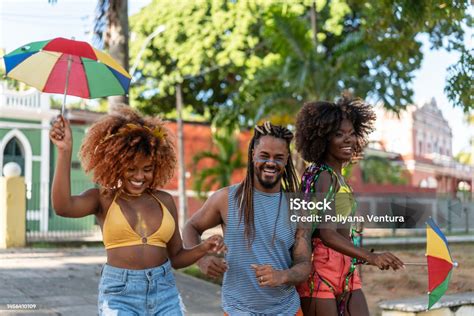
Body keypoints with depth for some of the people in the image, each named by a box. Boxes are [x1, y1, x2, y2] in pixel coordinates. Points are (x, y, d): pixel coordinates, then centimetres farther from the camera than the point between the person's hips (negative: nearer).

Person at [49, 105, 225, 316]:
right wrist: (65, 151, -20)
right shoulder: (103, 198, 2)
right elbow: (63, 206, -19)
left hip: (164, 292, 3)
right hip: (120, 294, -3)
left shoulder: (164, 201, 11)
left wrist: (203, 248, -4)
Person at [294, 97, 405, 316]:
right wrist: (372, 258, -33)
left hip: (346, 273, 9)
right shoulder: (324, 176, -14)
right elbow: (326, 233, -24)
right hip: (321, 272, -9)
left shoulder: (337, 176, 14)